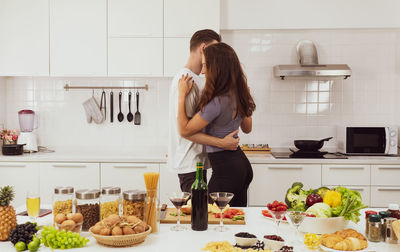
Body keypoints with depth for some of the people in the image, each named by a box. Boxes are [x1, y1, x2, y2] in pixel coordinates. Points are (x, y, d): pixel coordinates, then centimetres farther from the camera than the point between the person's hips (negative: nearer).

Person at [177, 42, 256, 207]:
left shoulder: (217, 102, -23)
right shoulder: (239, 96, 2)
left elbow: (184, 130, -14)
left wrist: (182, 95, -9)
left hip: (225, 170, -9)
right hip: (242, 164, 9)